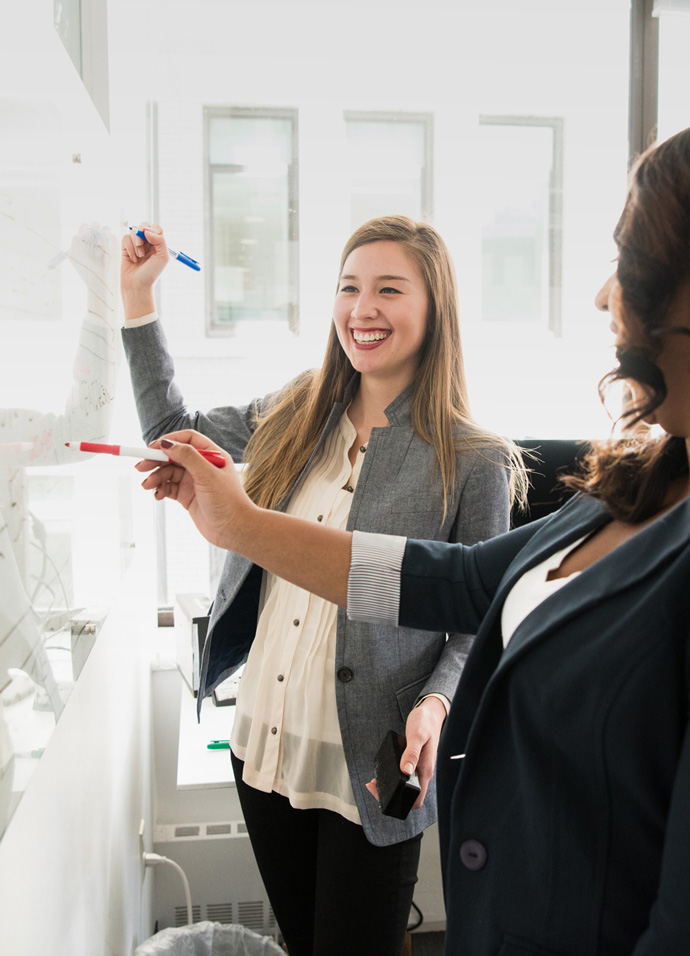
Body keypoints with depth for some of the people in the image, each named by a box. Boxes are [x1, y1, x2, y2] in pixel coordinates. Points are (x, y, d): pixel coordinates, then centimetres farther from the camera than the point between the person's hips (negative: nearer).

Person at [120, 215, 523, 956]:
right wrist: (136, 295, 11)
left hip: (371, 772, -5)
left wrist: (436, 703, -25)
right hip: (263, 747, 5)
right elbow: (173, 431, 15)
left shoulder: (472, 462, -12)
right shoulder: (294, 417, 1)